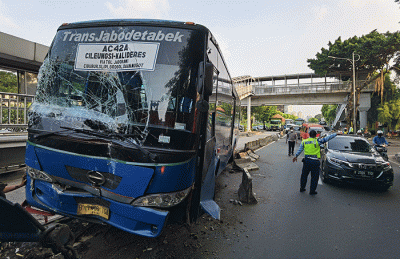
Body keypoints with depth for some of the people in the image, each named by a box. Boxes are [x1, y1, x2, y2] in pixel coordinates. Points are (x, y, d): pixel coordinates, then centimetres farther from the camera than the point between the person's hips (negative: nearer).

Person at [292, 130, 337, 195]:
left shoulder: (304, 141, 7)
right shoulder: (317, 141, -5)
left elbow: (300, 150, 9)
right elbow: (327, 138, 0)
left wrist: (296, 156, 13)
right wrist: (335, 134, 12)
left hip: (306, 160, 4)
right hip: (315, 161, -4)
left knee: (304, 175, 17)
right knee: (314, 177, 8)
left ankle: (302, 188, 27)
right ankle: (312, 191, 13)